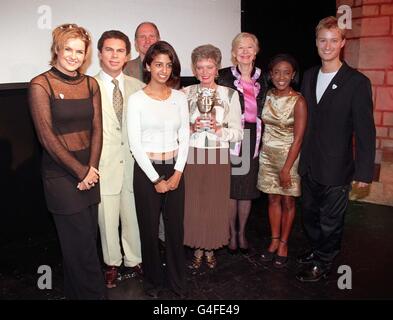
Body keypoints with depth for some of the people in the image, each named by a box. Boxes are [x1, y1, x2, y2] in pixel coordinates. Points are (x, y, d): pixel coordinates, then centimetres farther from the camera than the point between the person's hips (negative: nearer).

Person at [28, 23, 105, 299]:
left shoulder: (90, 84, 8)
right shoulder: (41, 85, -8)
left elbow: (97, 129, 7)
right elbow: (47, 137, -11)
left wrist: (92, 167, -5)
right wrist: (80, 171, -10)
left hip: (89, 169, 5)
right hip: (60, 172, -5)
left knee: (88, 236, 13)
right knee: (81, 241, 2)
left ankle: (76, 291, 34)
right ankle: (93, 292, 23)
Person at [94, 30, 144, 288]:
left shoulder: (137, 87, 6)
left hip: (133, 163, 2)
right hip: (104, 165, -2)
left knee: (133, 216, 12)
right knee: (108, 219, 10)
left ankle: (134, 260, 34)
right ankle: (112, 263, 32)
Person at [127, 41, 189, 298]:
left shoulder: (180, 97, 4)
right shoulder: (137, 99, -7)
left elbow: (184, 137, 5)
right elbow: (135, 143, -9)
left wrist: (178, 173, -5)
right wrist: (155, 178, -10)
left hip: (175, 170, 3)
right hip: (146, 170, -3)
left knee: (176, 226, 11)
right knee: (150, 228, 9)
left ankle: (178, 280, 30)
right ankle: (154, 282, 30)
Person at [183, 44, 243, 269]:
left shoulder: (230, 94, 1)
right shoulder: (186, 93, 4)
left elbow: (238, 134, 0)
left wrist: (219, 129, -17)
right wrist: (192, 128, -14)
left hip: (219, 157, 0)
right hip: (192, 156, 1)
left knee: (216, 204, 6)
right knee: (193, 204, 4)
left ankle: (211, 249, 28)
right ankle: (197, 249, 25)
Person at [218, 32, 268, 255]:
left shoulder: (262, 79, 8)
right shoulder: (224, 76, -2)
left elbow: (264, 111, 14)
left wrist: (261, 140, 8)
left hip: (252, 139, 3)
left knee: (248, 188, 10)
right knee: (230, 187, 3)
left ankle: (242, 232, 28)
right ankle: (232, 233, 21)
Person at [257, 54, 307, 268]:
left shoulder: (298, 101, -13)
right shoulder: (266, 96, 1)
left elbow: (298, 138, -15)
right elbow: (263, 126, 7)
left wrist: (286, 168, -17)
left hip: (289, 155, -4)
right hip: (267, 154, 4)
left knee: (287, 201, 8)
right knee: (273, 199, 12)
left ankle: (283, 243, 25)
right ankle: (274, 240, 26)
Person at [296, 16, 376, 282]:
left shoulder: (357, 82, -12)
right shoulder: (309, 77, 6)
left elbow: (365, 130, -11)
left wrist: (364, 171, -12)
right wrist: (301, 156, 9)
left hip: (336, 168, -5)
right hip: (309, 165, 6)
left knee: (331, 220, 10)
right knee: (310, 215, 20)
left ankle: (323, 264, 31)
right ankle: (317, 250, 43)